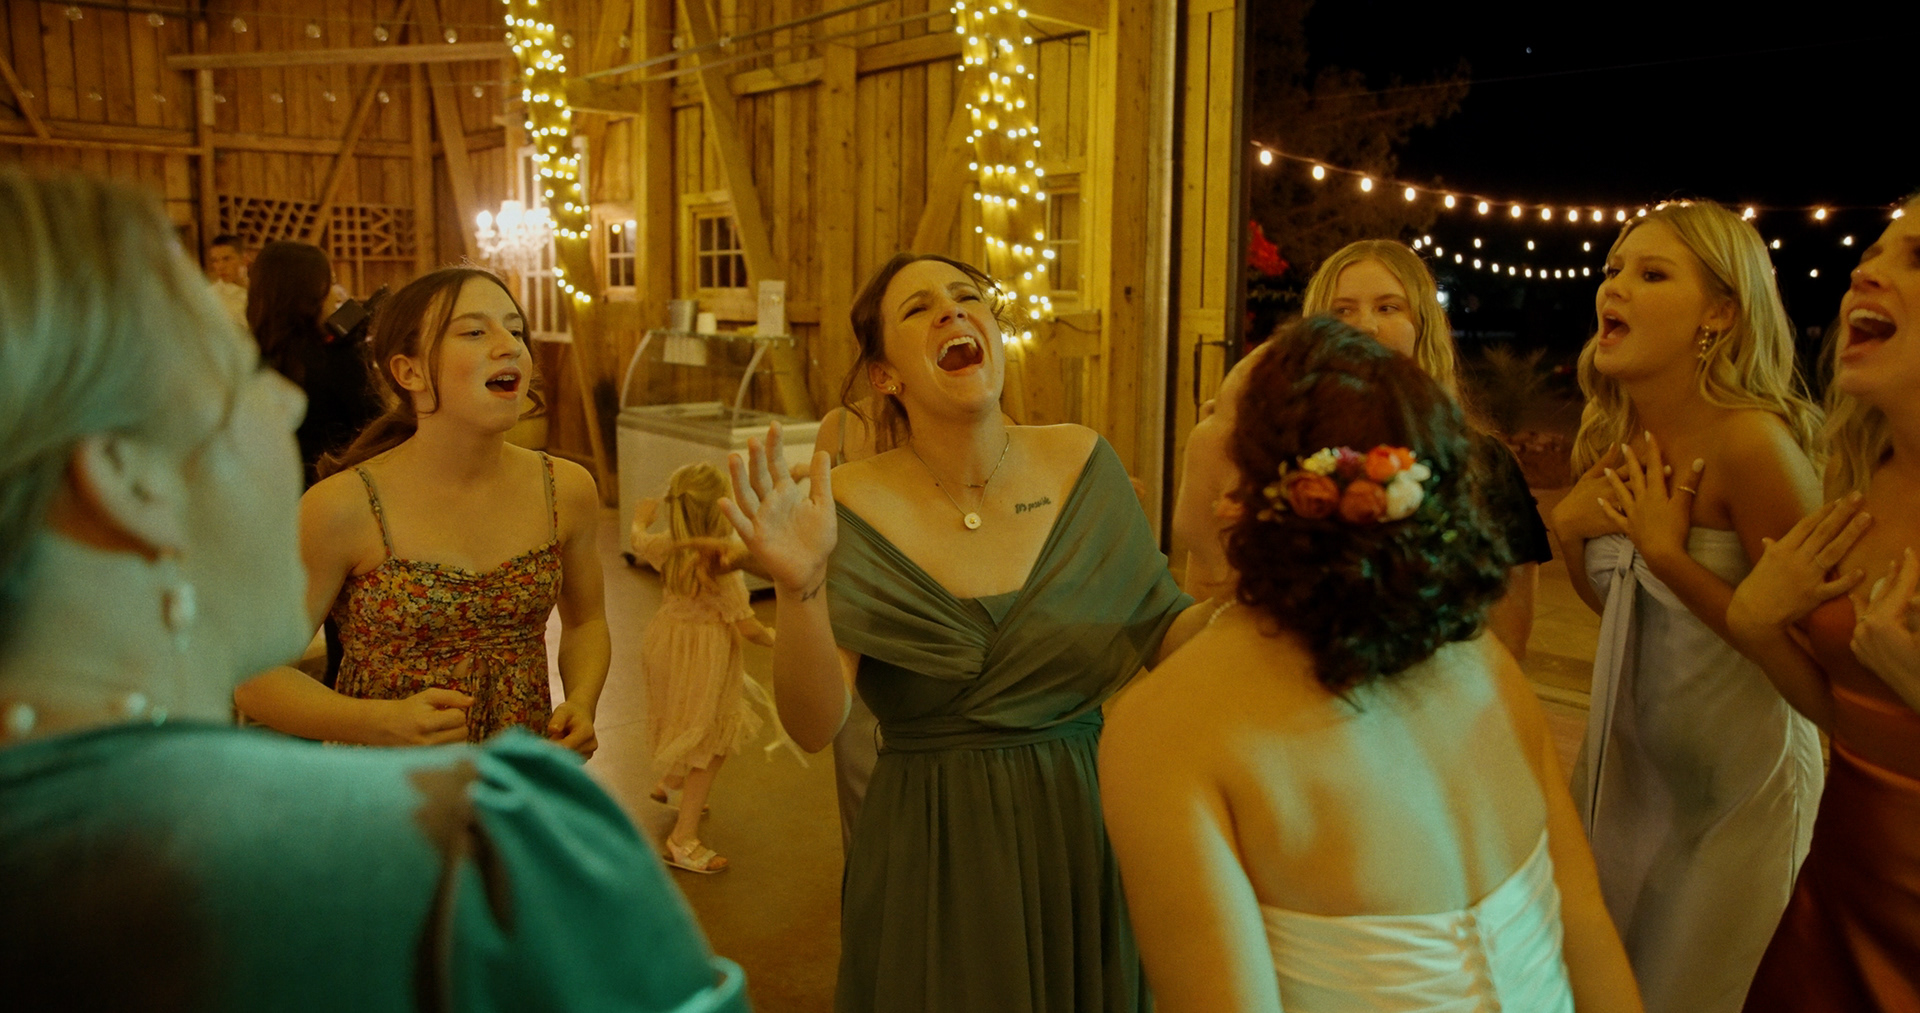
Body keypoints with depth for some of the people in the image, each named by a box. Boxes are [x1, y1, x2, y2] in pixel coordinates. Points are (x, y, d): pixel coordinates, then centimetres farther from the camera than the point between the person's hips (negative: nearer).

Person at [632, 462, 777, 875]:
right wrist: (773, 638, -3)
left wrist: (642, 517, 40)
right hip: (706, 656, -8)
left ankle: (670, 781, 56)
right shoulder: (721, 565, -27)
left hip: (667, 638, 8)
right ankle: (683, 839, 9)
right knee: (710, 745, 5)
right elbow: (746, 626, -24)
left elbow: (638, 540, 18)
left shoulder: (667, 547, -7)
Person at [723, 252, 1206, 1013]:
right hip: (931, 857, -2)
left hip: (1084, 834, 2)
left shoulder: (1081, 464, -6)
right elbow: (815, 727, -17)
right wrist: (799, 590, -33)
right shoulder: (852, 505, -11)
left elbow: (1163, 636, 1)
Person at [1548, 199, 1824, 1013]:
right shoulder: (1614, 440, -1)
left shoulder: (1750, 441, -23)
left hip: (1737, 774, -6)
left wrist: (1668, 551, -25)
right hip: (1626, 752, 6)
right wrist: (1568, 526, -9)